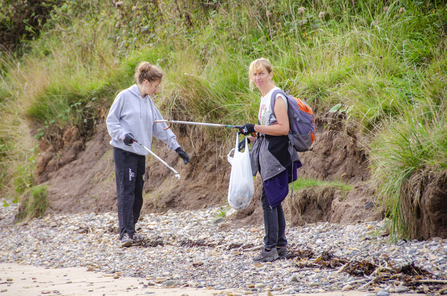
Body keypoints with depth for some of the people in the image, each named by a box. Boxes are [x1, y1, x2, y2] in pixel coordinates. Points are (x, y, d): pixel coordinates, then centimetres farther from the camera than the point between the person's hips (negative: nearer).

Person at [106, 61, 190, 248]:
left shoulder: (149, 102, 15)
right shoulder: (125, 96, -5)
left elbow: (160, 127, 18)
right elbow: (111, 120, -4)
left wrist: (176, 148, 13)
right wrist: (123, 135, -20)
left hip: (140, 153, 7)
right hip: (124, 151, -7)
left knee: (137, 194, 7)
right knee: (126, 191, -13)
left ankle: (130, 232, 16)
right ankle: (125, 232, -18)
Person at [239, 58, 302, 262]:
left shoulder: (277, 97, -12)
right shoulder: (264, 98, 17)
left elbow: (283, 128, -20)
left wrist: (255, 128, -20)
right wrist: (251, 138, 13)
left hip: (276, 154, -10)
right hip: (266, 155, 10)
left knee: (269, 199, -11)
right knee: (273, 201, 12)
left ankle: (271, 247, -10)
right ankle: (281, 246, 17)